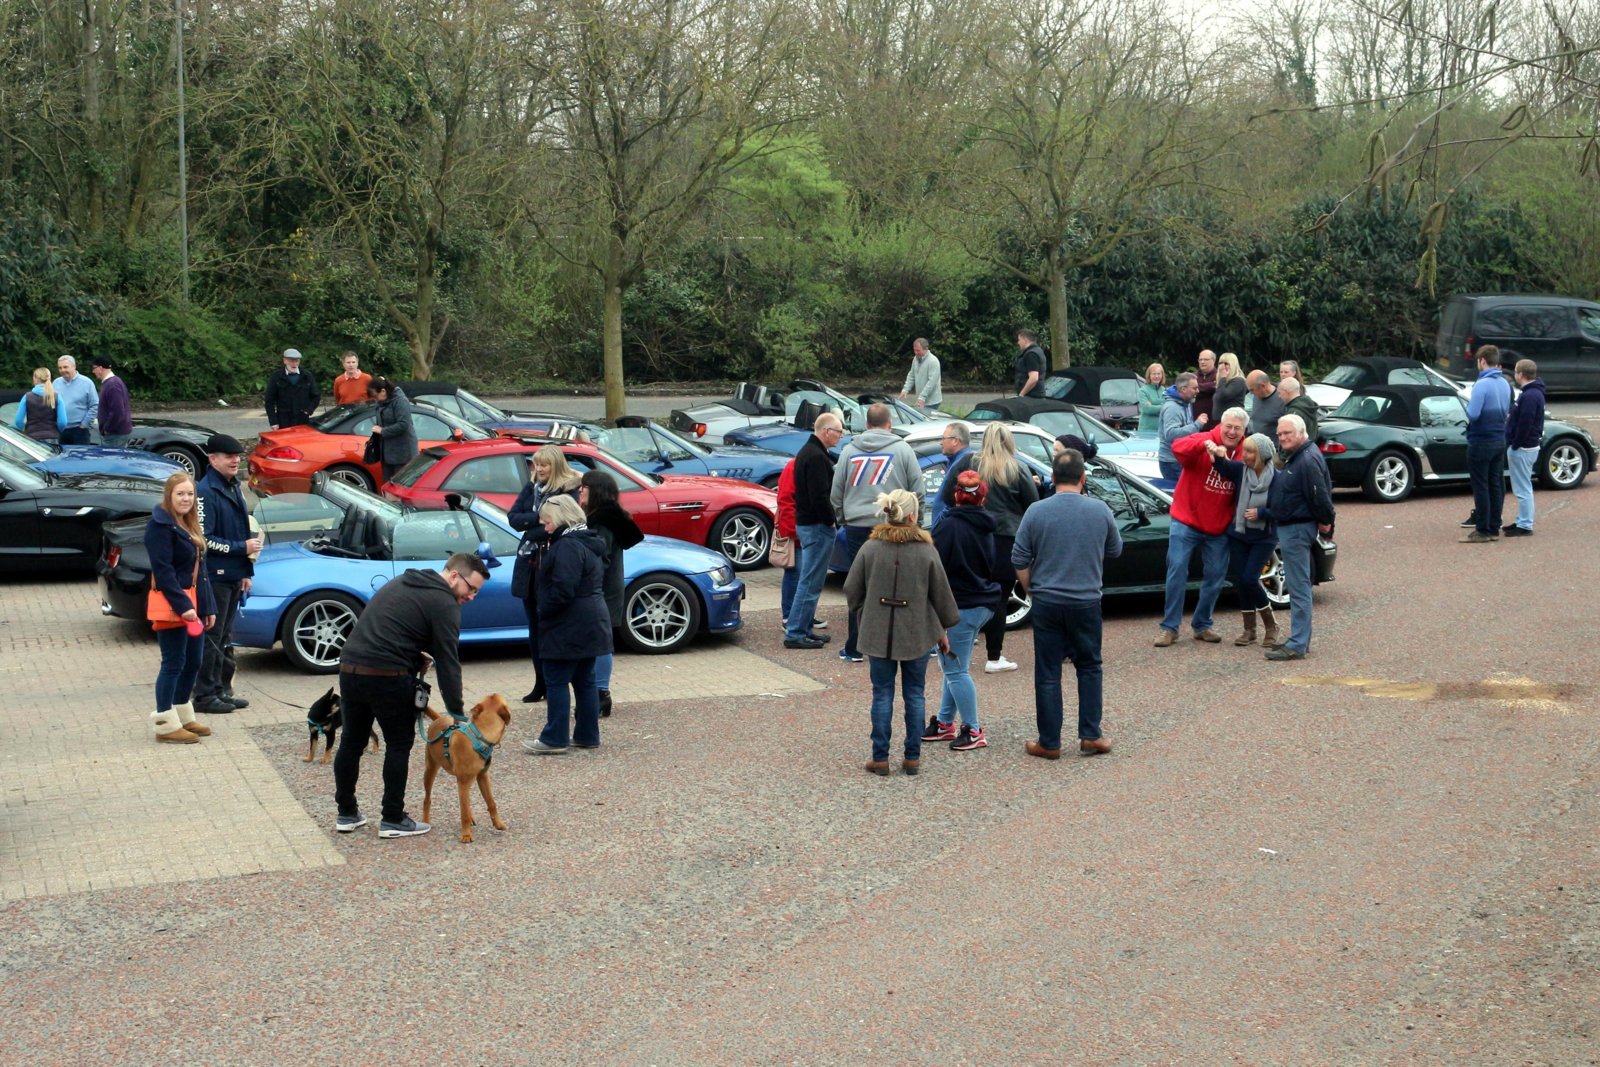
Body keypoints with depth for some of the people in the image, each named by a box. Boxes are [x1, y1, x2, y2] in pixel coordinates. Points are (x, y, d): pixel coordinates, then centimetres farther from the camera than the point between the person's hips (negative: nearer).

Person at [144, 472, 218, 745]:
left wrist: (208, 607, 15)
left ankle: (183, 718, 24)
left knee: (193, 663, 13)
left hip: (193, 603, 9)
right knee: (173, 664, -6)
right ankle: (166, 725, 0)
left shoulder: (189, 525, 17)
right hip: (172, 605, -9)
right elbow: (163, 572, -19)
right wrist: (182, 605, -23)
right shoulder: (160, 526, -12)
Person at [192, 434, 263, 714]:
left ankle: (222, 690, 23)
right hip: (214, 576, -9)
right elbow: (204, 539, -20)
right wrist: (242, 548, -16)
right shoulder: (206, 492, -15)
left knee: (225, 638, 15)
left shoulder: (233, 487, 14)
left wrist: (246, 571, 19)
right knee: (211, 638, -4)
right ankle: (205, 695, 2)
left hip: (233, 576, 9)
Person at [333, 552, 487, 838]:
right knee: (399, 744, 7)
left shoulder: (402, 582, 20)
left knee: (352, 742, 17)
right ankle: (393, 820, 12)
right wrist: (457, 713, -5)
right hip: (388, 678, -8)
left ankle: (346, 814, 27)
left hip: (349, 668, 8)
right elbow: (447, 662, -9)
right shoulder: (444, 604, -5)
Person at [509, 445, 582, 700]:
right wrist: (537, 520, -13)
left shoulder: (568, 491, -7)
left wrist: (529, 528, -9)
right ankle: (541, 684, 18)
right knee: (535, 627, 10)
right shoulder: (531, 487, 11)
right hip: (529, 564, 6)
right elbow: (513, 517, 1)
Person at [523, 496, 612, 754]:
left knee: (557, 682, -3)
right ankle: (587, 735, 17)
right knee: (584, 681, 13)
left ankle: (554, 738, -1)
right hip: (592, 624, 10)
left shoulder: (568, 546, -17)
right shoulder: (589, 543, 15)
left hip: (569, 627, -10)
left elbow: (562, 589, -26)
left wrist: (543, 613, -13)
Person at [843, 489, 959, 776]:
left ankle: (880, 758, 8)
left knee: (882, 695, 7)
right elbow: (942, 595, 0)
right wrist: (943, 630, 13)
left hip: (878, 634, 0)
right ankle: (912, 757, 13)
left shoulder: (870, 549, -6)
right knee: (915, 695, 10)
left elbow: (852, 590, 1)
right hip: (917, 635, 0)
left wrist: (865, 617, 17)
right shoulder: (926, 552, -7)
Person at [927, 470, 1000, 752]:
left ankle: (974, 731, 4)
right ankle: (945, 723, 23)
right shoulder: (985, 528, 8)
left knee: (955, 670, 0)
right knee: (954, 666, 16)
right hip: (983, 604, 8)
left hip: (959, 607, -8)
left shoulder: (949, 525, -17)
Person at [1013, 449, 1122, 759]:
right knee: (1089, 667, 17)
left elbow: (1019, 561, -4)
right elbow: (1115, 550, 10)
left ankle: (1049, 743, 10)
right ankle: (1090, 734, 15)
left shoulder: (1037, 512, -8)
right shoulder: (1100, 510, -5)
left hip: (1046, 602, -1)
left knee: (1048, 673, 6)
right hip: (1087, 602, 1)